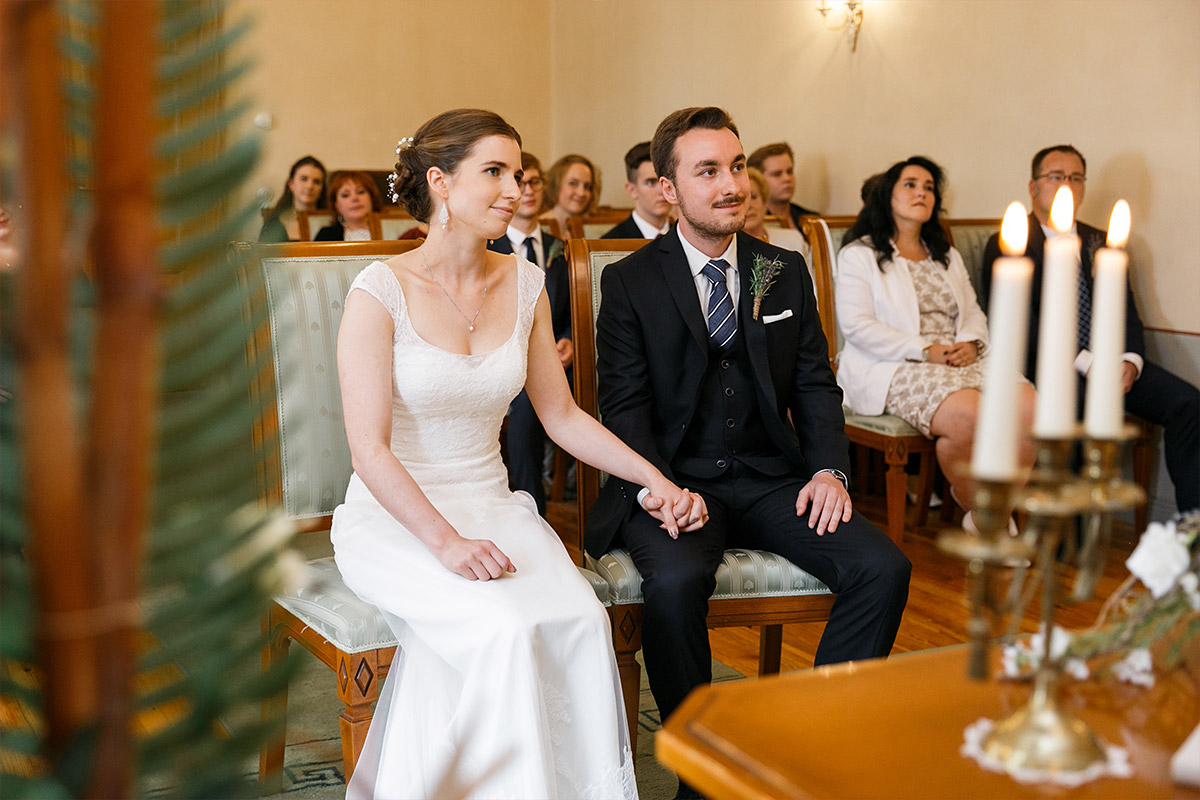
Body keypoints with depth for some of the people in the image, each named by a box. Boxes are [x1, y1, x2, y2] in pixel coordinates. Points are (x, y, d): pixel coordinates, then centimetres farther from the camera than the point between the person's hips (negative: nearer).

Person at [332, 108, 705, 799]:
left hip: (493, 506, 5)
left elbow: (561, 414, 12)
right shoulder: (381, 292, -11)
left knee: (582, 620, -24)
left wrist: (655, 479, 1)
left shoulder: (525, 285, 6)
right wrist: (447, 542, -25)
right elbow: (370, 448, -14)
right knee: (504, 629, -30)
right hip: (393, 518, -4)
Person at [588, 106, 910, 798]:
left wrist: (829, 467, -8)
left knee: (884, 568, -19)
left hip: (771, 480, 4)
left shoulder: (787, 272, 13)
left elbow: (815, 384, 11)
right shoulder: (630, 282, 2)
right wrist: (656, 486, -20)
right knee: (676, 581, -34)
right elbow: (624, 404, -3)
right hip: (675, 483, -3)